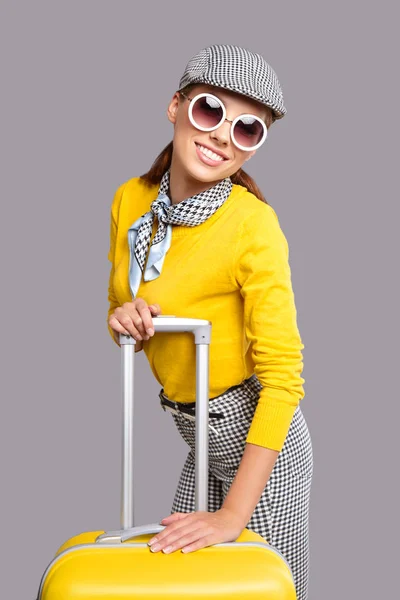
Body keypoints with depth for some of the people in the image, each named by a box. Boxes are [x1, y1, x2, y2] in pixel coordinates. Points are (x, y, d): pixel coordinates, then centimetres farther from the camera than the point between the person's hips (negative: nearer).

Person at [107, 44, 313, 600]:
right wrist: (124, 317, -14)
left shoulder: (254, 226, -23)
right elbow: (121, 315, 11)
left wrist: (232, 516, -26)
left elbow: (283, 376, -24)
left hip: (259, 443, -6)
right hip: (203, 441, 6)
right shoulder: (130, 200, -3)